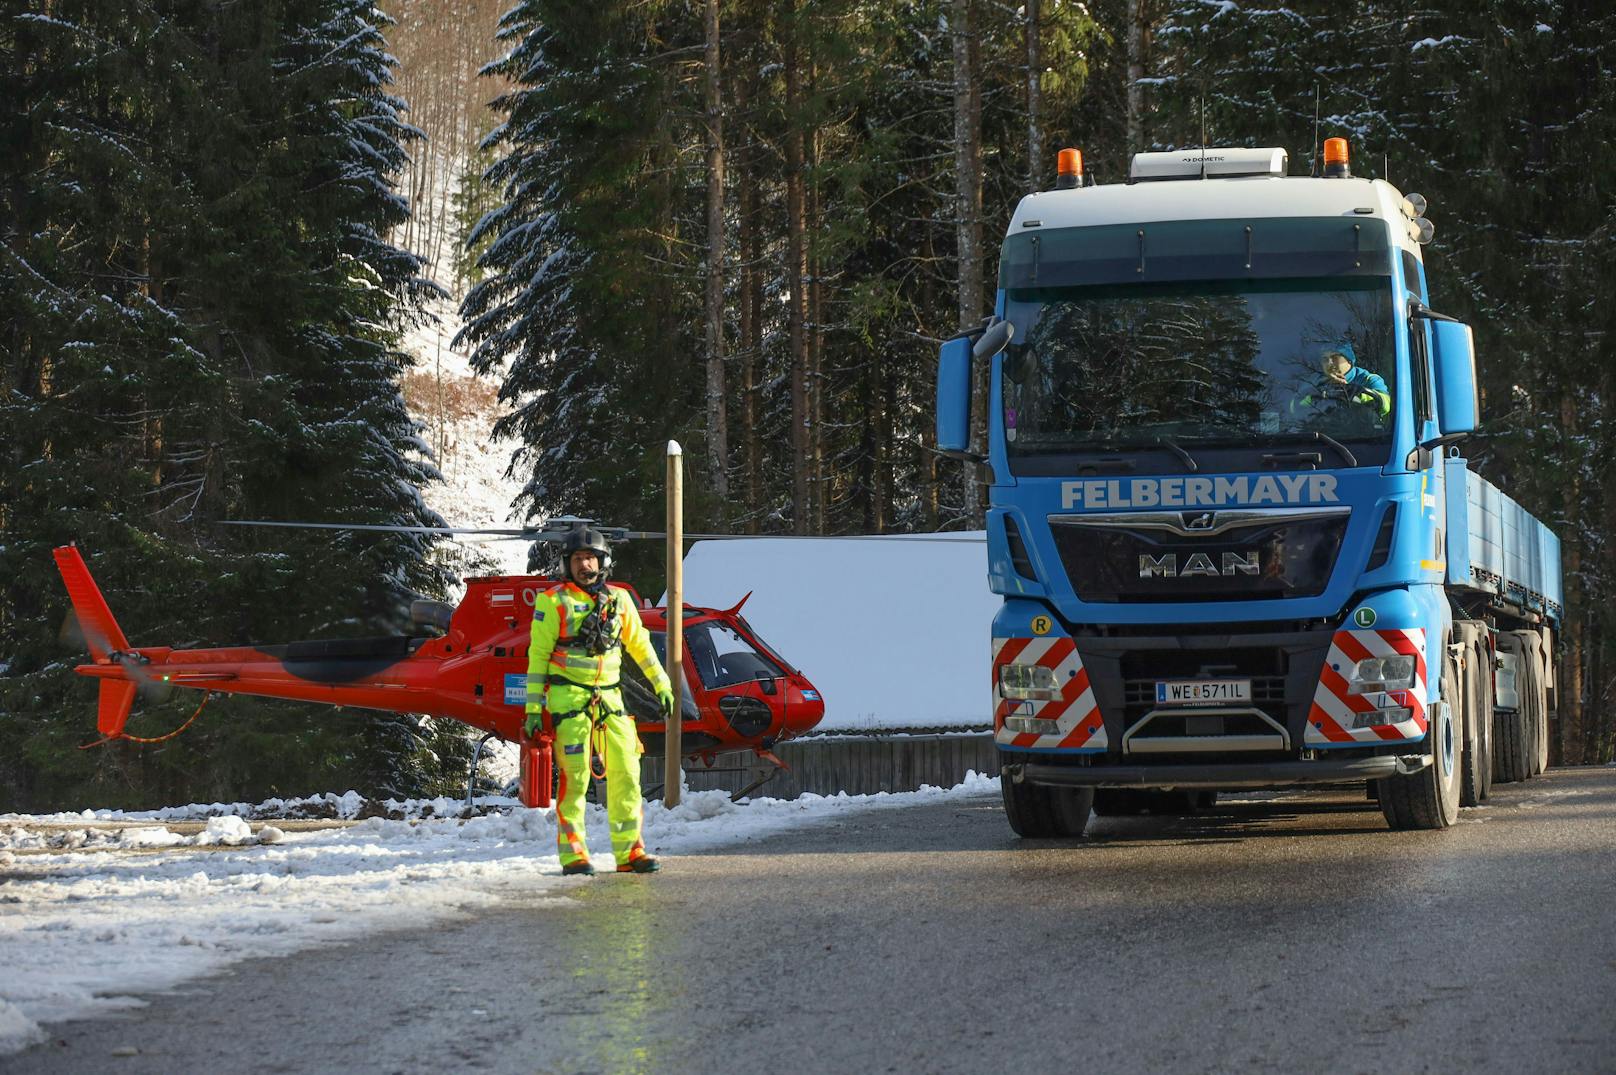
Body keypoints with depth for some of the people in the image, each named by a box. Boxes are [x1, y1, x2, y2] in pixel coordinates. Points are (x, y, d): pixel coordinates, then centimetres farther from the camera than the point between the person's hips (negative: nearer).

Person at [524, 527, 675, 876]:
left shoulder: (619, 601, 10)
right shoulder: (553, 602, -2)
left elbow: (640, 645, 22)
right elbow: (537, 656, -2)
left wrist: (663, 686, 21)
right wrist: (533, 708, -6)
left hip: (609, 699, 4)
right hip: (567, 699, -4)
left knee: (626, 771, 0)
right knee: (575, 777, -8)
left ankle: (628, 850, 5)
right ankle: (573, 854, -2)